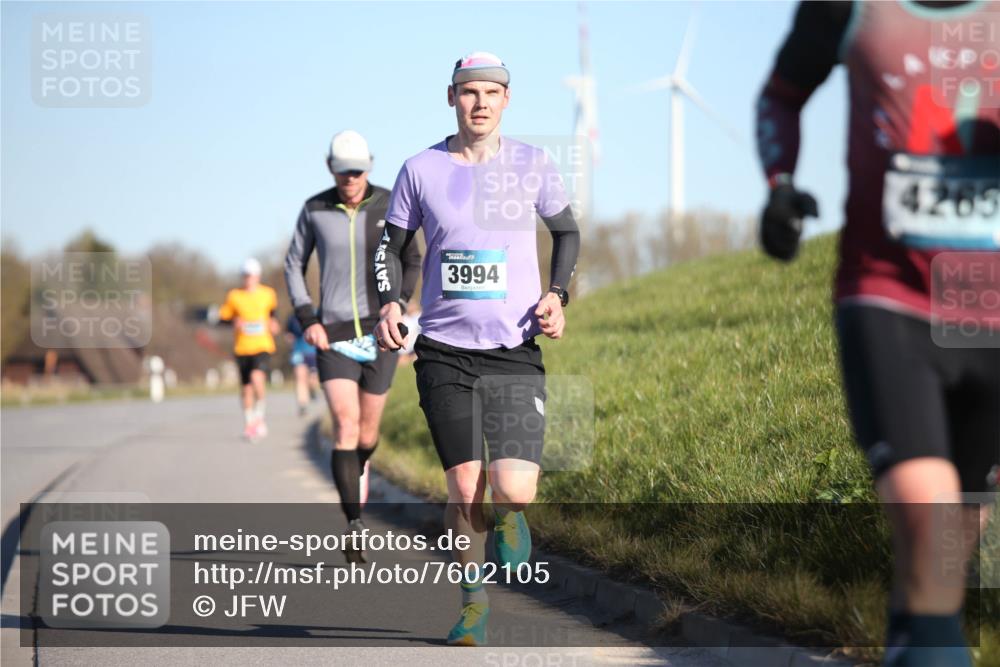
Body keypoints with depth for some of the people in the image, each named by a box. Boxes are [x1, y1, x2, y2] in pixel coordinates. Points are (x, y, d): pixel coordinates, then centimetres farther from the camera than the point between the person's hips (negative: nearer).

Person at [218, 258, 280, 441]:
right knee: (246, 388, 8)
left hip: (262, 346, -1)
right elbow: (223, 316, 5)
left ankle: (259, 415, -5)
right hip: (242, 348, 1)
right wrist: (234, 321, -13)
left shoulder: (268, 294, 3)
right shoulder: (234, 296, 0)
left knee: (257, 378, -25)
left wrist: (272, 322, 8)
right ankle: (248, 423, 27)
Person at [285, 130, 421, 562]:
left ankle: (358, 471, 43)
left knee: (368, 431, 7)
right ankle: (355, 527, -18)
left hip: (378, 330, 1)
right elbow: (293, 265, 10)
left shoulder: (388, 206, -1)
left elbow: (412, 262, 11)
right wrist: (307, 319, -1)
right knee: (346, 425, -15)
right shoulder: (315, 210, 0)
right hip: (333, 331, -1)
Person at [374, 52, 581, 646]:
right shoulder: (421, 170, 2)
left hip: (516, 352, 0)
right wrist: (389, 303, -4)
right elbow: (392, 245, 13)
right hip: (444, 352, 1)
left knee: (514, 494, -14)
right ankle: (474, 597, 24)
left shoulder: (532, 164, 2)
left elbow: (567, 231, 17)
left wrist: (557, 295, 2)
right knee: (465, 492, 1)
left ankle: (507, 516, 23)